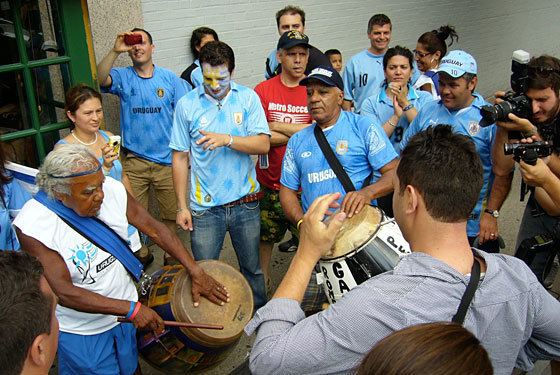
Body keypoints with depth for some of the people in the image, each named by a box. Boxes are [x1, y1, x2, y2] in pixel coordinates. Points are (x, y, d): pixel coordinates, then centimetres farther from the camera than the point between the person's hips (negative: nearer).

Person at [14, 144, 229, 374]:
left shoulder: (112, 190, -15)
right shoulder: (32, 226, -28)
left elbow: (154, 228, -7)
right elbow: (63, 292, -28)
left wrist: (195, 271, -11)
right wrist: (131, 309, -31)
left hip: (125, 313, 5)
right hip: (80, 333, -4)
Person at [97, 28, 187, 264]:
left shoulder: (169, 78, 4)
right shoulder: (123, 77, 2)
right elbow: (101, 79, -20)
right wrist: (115, 51, -33)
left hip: (167, 159, 1)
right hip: (133, 161, 0)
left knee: (171, 214, 12)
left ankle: (171, 256, 30)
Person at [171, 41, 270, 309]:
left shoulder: (247, 98, -2)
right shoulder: (187, 104, -4)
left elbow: (263, 145, -10)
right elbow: (180, 157, 0)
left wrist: (227, 139, -27)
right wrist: (182, 206, -1)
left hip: (245, 203, 1)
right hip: (204, 208, -1)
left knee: (252, 269, 18)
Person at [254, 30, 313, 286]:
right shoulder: (263, 90, -2)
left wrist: (277, 126, -13)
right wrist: (301, 133, -14)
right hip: (270, 179, 2)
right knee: (266, 235, 19)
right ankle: (263, 279, 40)